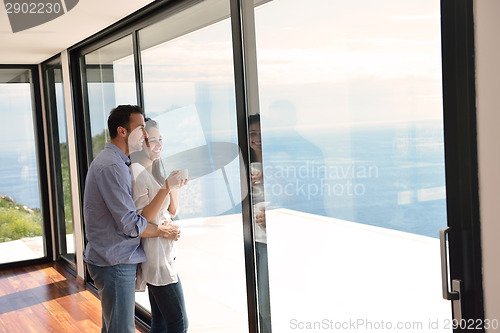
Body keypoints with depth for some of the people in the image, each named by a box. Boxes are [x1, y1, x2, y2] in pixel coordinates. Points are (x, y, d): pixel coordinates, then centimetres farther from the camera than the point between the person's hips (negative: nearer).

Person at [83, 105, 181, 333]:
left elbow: (142, 217, 11)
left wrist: (167, 188, -1)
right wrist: (163, 231, -5)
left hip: (115, 261, 11)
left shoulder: (117, 162, 15)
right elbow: (130, 225, -22)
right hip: (115, 263, -11)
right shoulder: (111, 166, -20)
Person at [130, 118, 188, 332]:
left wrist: (176, 187, -1)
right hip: (155, 256, -9)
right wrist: (166, 188, -19)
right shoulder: (136, 172, -16)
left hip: (165, 254, 9)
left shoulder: (154, 171, 13)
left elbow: (172, 211, 16)